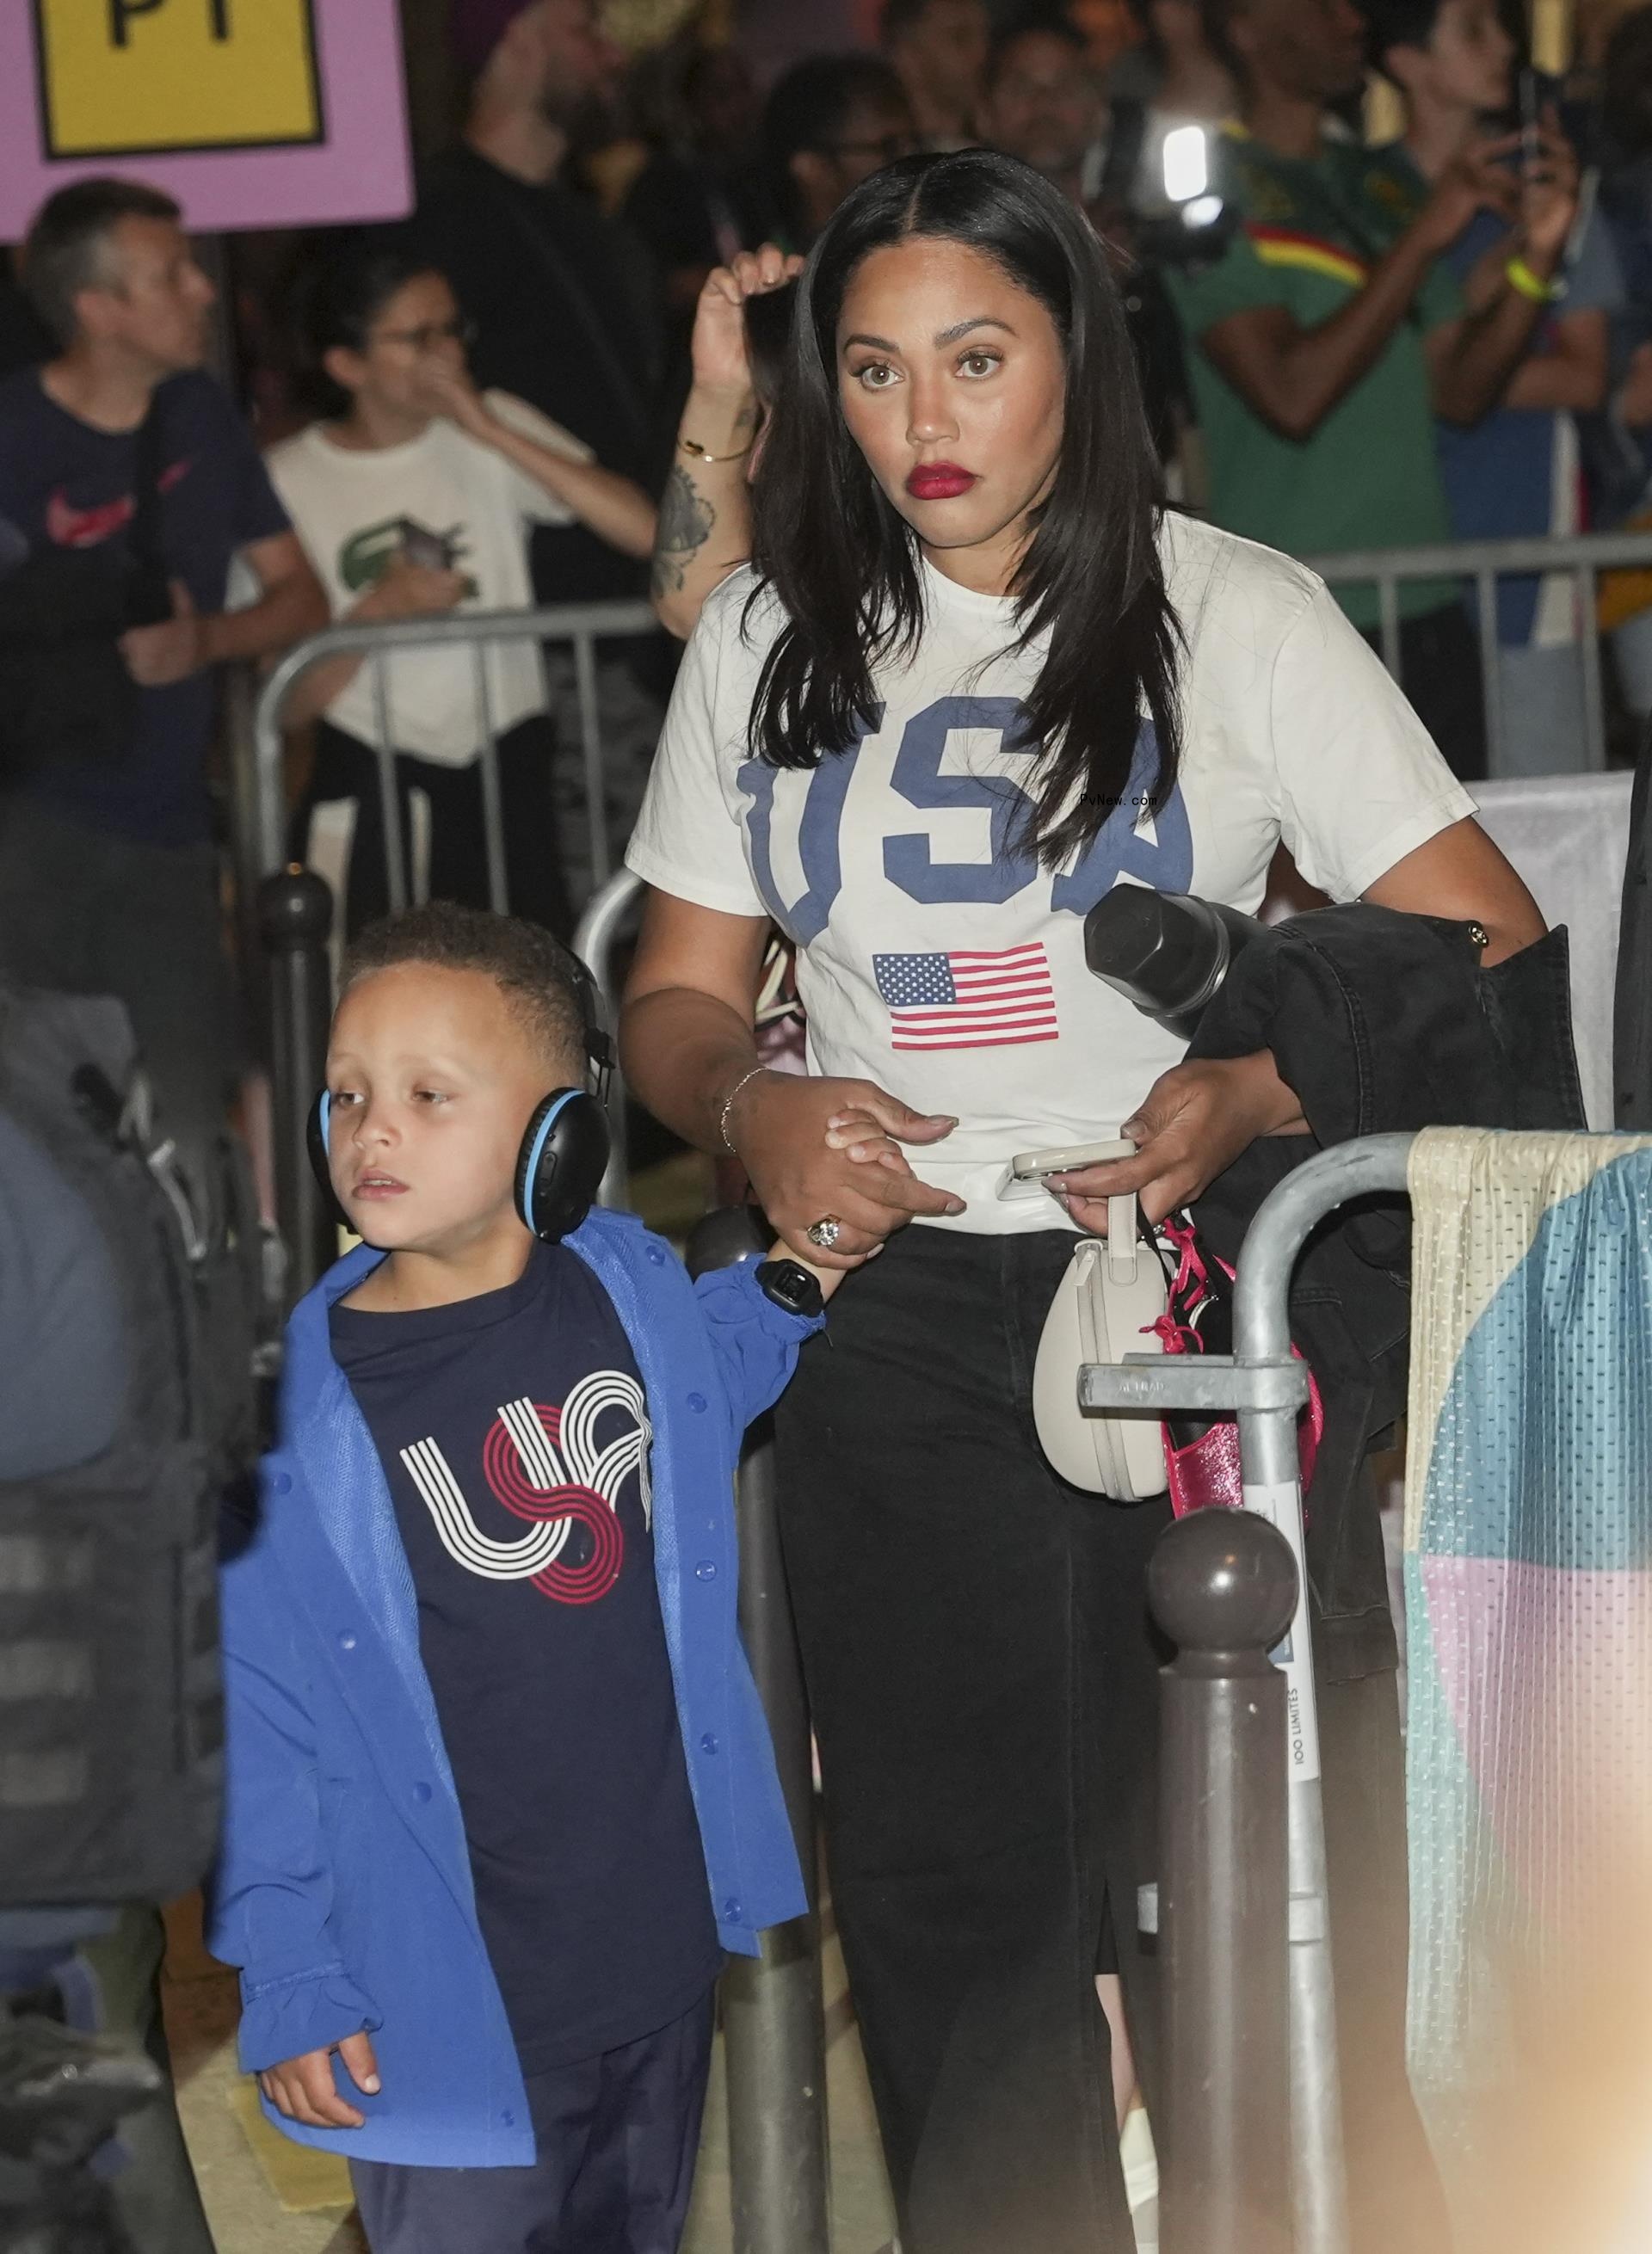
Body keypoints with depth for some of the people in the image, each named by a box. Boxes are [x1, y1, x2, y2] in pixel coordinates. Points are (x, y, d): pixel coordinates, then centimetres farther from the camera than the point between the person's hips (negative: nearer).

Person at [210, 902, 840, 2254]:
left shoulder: (632, 1287, -1)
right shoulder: (292, 1400, -14)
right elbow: (252, 1709, -9)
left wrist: (799, 1275, 9)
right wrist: (289, 1979, -10)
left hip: (664, 1941, 5)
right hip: (448, 1993, -5)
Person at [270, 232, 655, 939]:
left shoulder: (492, 427, 7)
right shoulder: (287, 481, 2)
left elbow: (644, 530, -9)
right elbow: (289, 701, 1)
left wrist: (493, 433, -11)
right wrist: (381, 608, -13)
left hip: (509, 762, 1)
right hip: (372, 778, -1)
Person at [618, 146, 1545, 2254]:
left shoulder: (1231, 613, 2)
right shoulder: (769, 641, 13)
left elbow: (1487, 945, -3)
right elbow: (679, 994, 18)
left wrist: (1261, 1089, -20)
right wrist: (750, 1108, -5)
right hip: (894, 1309, 3)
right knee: (941, 1885, -2)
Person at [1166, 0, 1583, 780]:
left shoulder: (1385, 182, 15)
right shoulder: (1209, 188, -5)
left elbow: (1459, 388, 11)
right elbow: (1290, 395, -17)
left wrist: (1536, 252, -4)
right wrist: (1424, 236, -16)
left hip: (1427, 608, 6)